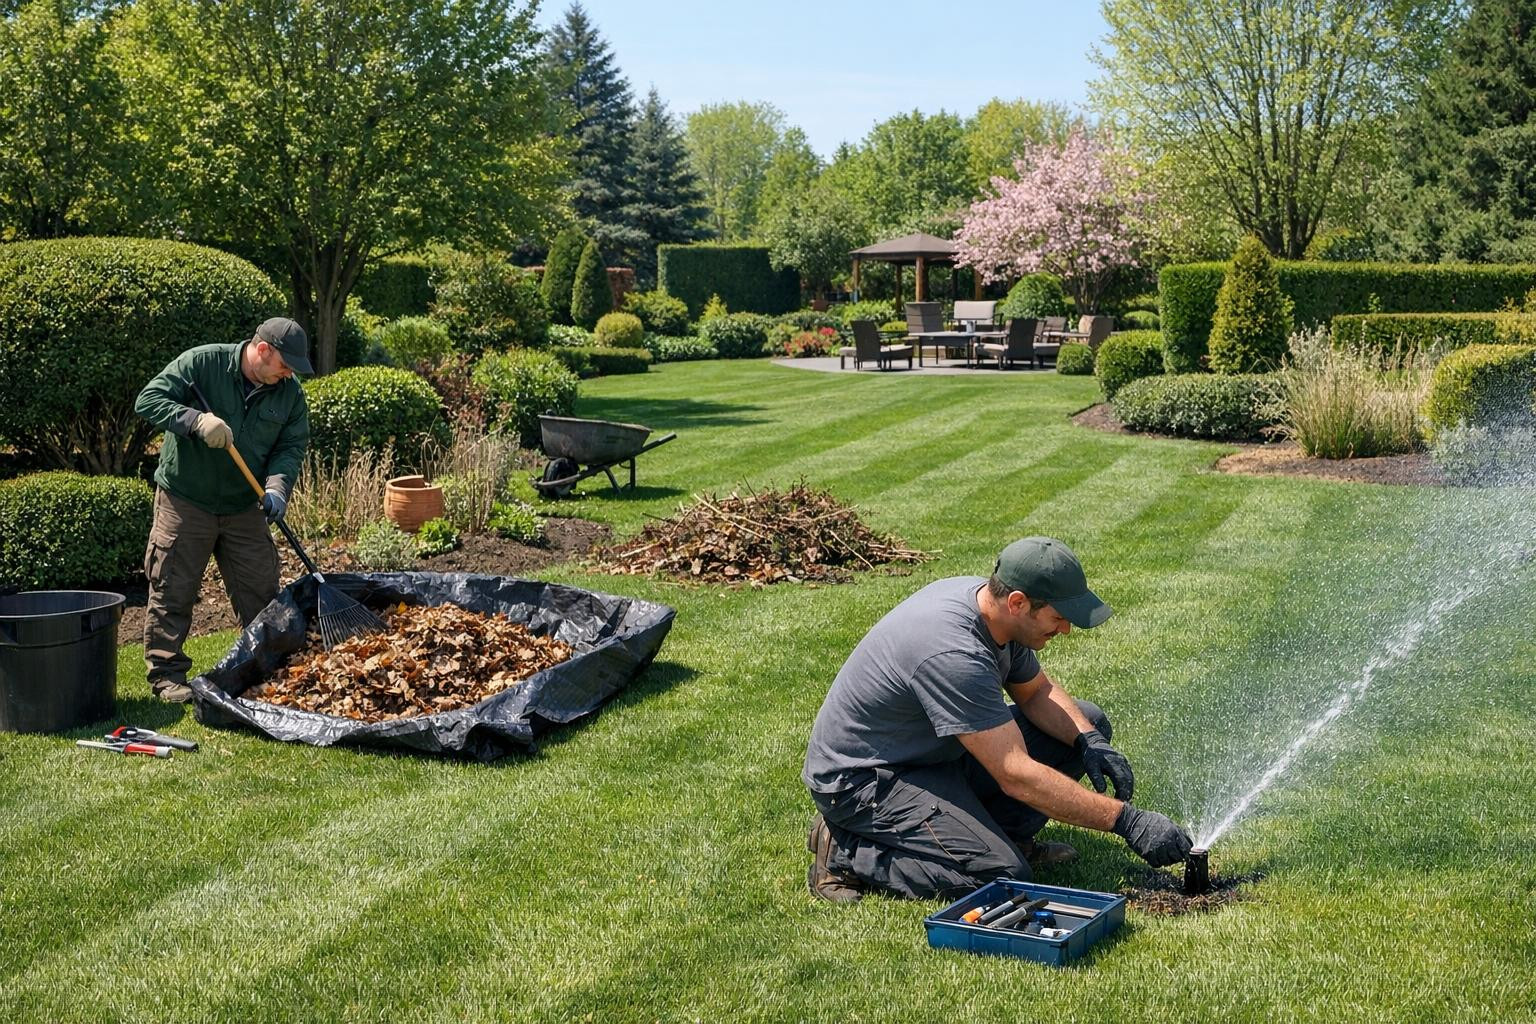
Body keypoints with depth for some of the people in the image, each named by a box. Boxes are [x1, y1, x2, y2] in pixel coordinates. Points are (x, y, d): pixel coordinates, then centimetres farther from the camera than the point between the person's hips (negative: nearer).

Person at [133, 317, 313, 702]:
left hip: (244, 508, 4)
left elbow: (291, 447, 0)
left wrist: (277, 487, -19)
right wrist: (197, 420, -33)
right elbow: (149, 400, -18)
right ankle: (167, 674, 11)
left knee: (261, 592, 8)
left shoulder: (290, 393, -2)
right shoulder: (203, 362, -15)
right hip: (185, 501, -4)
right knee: (172, 591, 1)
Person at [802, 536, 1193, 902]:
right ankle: (846, 852, -10)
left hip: (936, 750, 9)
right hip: (862, 777, -9)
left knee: (1087, 722, 4)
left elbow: (1036, 691, 12)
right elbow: (1017, 776, -33)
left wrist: (1089, 740, -8)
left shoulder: (985, 599, -6)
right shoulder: (954, 655, -34)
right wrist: (1126, 820, -29)